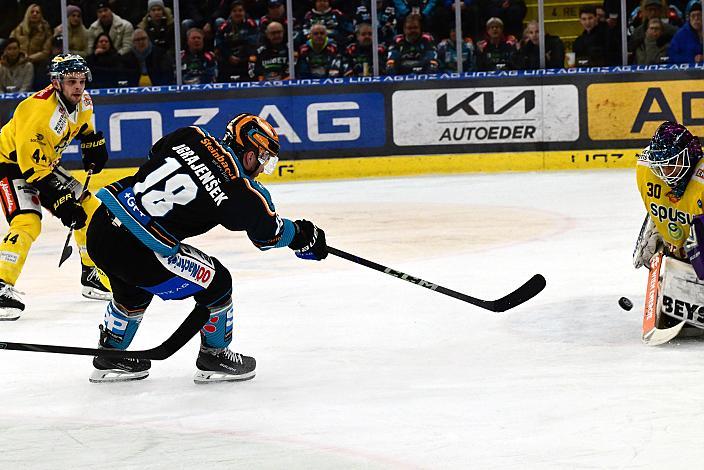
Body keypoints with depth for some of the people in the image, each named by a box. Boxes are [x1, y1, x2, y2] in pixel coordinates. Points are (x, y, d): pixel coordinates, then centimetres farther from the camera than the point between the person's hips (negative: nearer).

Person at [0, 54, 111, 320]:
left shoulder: (82, 101, -8)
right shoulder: (39, 111, -35)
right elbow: (32, 167, -34)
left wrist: (94, 145, 16)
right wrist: (60, 201, -34)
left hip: (45, 163, 9)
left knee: (89, 208, 9)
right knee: (27, 223, -28)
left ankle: (92, 276, 22)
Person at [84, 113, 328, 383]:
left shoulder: (191, 137, 8)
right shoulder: (239, 192, -7)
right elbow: (269, 232, 10)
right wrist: (302, 235, 30)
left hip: (100, 227, 7)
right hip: (134, 250, -7)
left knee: (133, 290, 35)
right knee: (215, 282, 9)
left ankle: (111, 359, 46)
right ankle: (214, 357, 25)